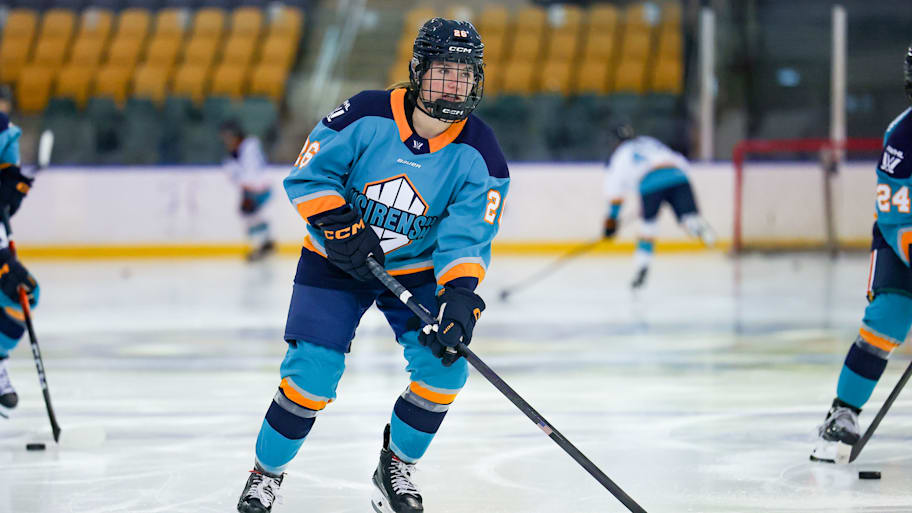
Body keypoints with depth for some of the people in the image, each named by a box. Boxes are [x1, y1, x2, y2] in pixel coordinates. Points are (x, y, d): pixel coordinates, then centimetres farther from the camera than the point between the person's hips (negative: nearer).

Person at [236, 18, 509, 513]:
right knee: (311, 374, -13)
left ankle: (395, 467, 10)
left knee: (443, 367, -15)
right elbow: (308, 173, -11)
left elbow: (466, 236, -19)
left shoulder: (479, 154, -15)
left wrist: (460, 296, -35)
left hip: (417, 270, 2)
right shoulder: (366, 116, -20)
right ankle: (266, 472, 11)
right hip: (336, 263, -2)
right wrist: (339, 225, -24)